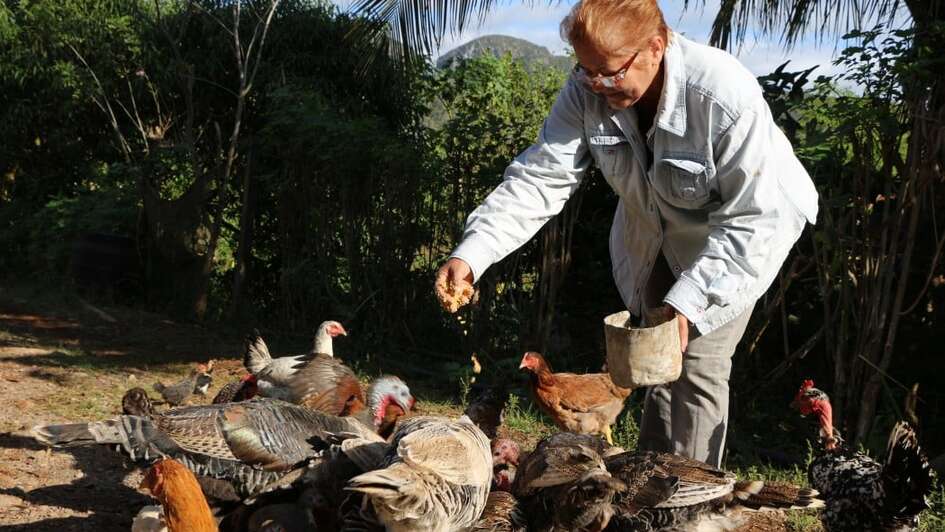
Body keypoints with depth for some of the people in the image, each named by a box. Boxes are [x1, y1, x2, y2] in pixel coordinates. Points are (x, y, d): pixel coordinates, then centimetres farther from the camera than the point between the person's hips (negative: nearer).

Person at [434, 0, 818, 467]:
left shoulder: (724, 96, -38)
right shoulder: (587, 92, -24)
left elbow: (753, 218, -33)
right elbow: (540, 176, -27)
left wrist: (690, 296, -40)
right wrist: (471, 253, -40)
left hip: (737, 238, -5)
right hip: (654, 239, 5)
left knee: (699, 364, -11)